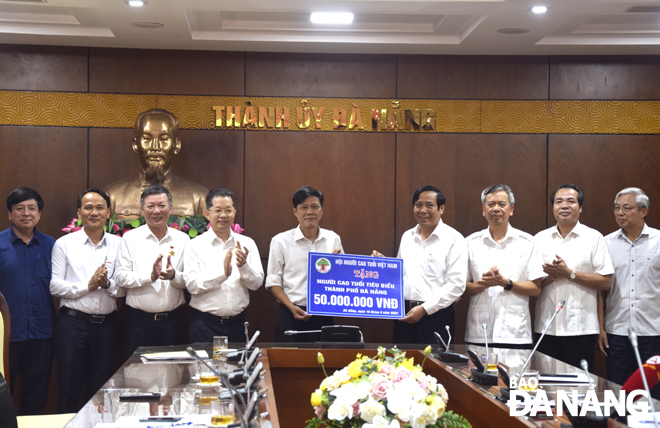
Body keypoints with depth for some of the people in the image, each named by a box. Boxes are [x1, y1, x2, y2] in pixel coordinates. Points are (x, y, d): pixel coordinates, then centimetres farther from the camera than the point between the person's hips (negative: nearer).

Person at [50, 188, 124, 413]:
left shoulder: (118, 245, 7)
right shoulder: (64, 244, 3)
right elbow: (55, 285, -4)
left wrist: (107, 284, -15)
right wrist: (88, 286, -12)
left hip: (106, 324, 2)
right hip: (73, 322, -2)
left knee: (100, 392, 10)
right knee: (69, 391, 2)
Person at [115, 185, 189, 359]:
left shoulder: (182, 239, 9)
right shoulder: (130, 238, 4)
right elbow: (121, 277, -4)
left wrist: (173, 276, -15)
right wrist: (150, 276, -18)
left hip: (172, 320, 2)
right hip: (139, 320, -2)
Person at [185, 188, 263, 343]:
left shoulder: (247, 244, 8)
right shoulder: (196, 245, 0)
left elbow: (256, 283, 2)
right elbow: (192, 285, -10)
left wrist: (243, 265, -17)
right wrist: (223, 272, -22)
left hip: (237, 324, 2)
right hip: (205, 323, -2)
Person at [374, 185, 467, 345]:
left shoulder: (454, 239, -4)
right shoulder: (407, 236, 16)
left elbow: (456, 285, -11)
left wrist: (425, 308, -15)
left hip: (435, 316, -5)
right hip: (404, 314, 5)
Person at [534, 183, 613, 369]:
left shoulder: (593, 238, 2)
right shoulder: (540, 239, 11)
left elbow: (605, 282, -4)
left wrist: (569, 273, -11)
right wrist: (551, 276, -10)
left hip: (580, 329, -3)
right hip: (546, 328, 3)